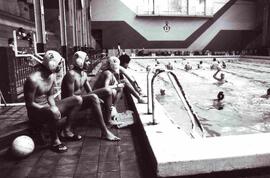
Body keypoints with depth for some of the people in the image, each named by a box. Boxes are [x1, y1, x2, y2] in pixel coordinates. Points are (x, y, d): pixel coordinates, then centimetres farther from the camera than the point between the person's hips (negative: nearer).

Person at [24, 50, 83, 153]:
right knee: (54, 113, -42)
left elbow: (50, 95, 8)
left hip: (47, 107, 8)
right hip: (35, 112, -8)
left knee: (78, 100, -2)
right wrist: (51, 109, -28)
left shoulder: (52, 76, 1)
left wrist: (54, 107, -13)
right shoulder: (33, 80, -23)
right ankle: (55, 141, -14)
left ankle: (66, 131, 4)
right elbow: (29, 104, -19)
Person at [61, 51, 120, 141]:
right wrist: (95, 99, -23)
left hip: (81, 97, 9)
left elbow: (90, 91, 12)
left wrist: (99, 100, -8)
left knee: (107, 90, -4)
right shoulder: (71, 74, -18)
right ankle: (105, 132, -38)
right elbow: (70, 96, -24)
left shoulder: (84, 74, 10)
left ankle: (108, 120, 0)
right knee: (93, 97, -39)